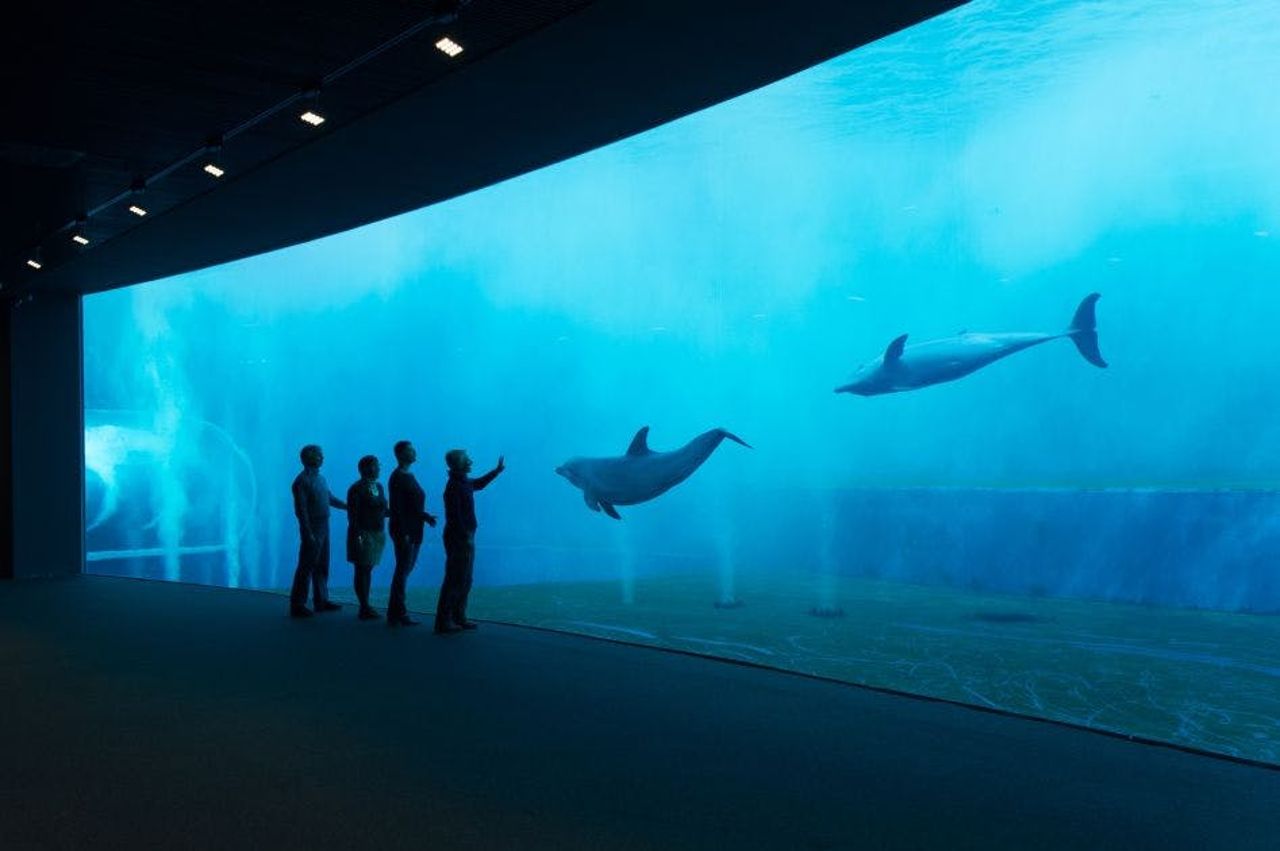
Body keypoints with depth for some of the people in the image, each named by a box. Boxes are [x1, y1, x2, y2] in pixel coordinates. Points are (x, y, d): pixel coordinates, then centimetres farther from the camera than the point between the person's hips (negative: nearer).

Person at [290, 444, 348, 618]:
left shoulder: (320, 478, 12)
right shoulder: (302, 481, -14)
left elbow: (330, 498, 23)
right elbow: (300, 510, -18)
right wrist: (308, 534, -21)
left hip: (323, 527, 9)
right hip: (312, 529, -9)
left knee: (322, 566, 14)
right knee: (306, 567, -5)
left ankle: (321, 600, 23)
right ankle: (297, 605, 0)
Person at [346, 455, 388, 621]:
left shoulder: (379, 486, 10)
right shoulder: (357, 489, -12)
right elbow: (352, 514, -15)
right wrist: (357, 536, -20)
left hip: (377, 534, 7)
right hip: (363, 534, -7)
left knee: (368, 570, 12)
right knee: (362, 570, -2)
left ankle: (366, 606, 18)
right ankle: (364, 608, 1)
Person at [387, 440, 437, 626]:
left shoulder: (409, 476, 14)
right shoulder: (397, 478, -13)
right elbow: (397, 508, -19)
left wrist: (425, 516, 7)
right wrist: (403, 533, -22)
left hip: (414, 531, 9)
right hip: (404, 531, -9)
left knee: (405, 570, 13)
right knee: (402, 571, -4)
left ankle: (395, 612, 21)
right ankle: (398, 614, 2)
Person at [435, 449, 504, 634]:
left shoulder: (463, 483, 11)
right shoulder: (454, 487, -17)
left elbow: (479, 484, 33)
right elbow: (454, 517, -22)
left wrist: (497, 470, 32)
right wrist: (465, 538, -22)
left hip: (465, 538, 10)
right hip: (458, 539, -10)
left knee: (464, 581, 14)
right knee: (454, 581, -7)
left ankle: (458, 618, 21)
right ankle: (443, 621, -4)